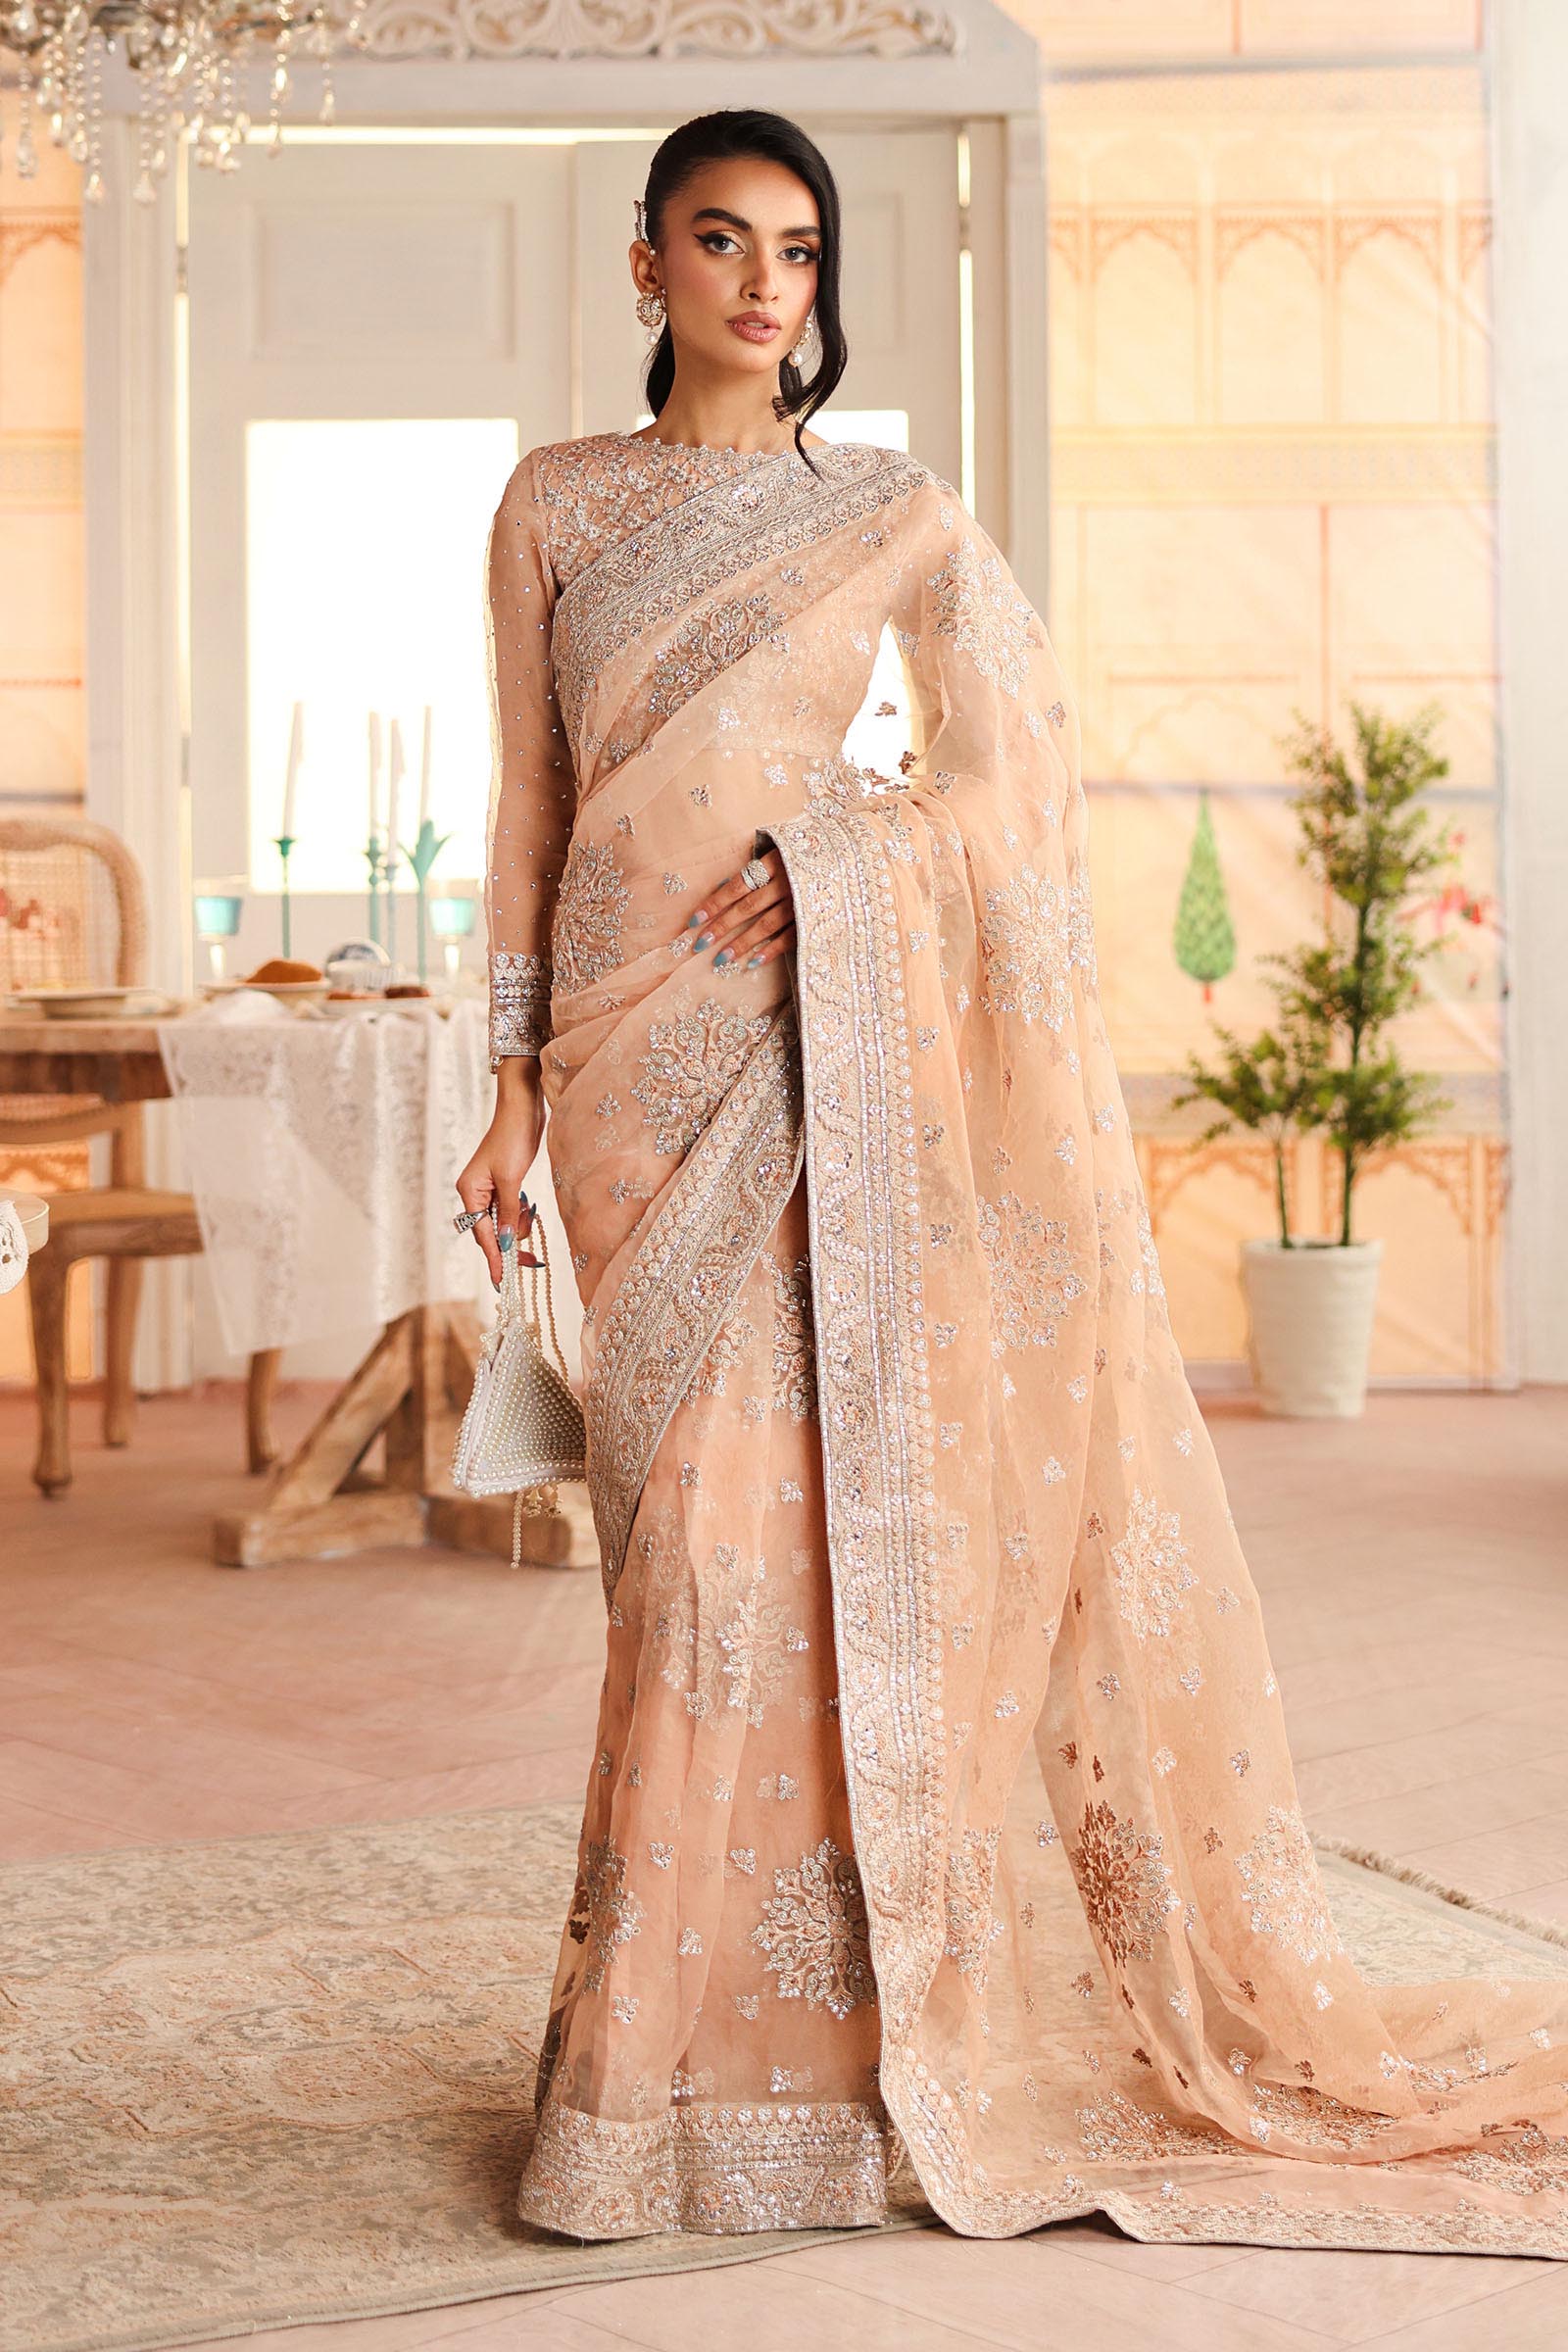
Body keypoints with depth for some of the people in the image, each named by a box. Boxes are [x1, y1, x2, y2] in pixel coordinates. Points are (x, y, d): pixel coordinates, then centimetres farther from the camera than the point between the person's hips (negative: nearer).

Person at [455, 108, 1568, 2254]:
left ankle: (691, 2033, 4)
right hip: (632, 1033, 2)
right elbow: (532, 803, 10)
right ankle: (680, 2011, 13)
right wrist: (517, 1085, 7)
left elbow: (1019, 767, 8)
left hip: (814, 1031, -2)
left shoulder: (894, 515, 7)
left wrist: (830, 847, -7)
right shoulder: (556, 505, 11)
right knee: (688, 1503, 3)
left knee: (768, 1498, -7)